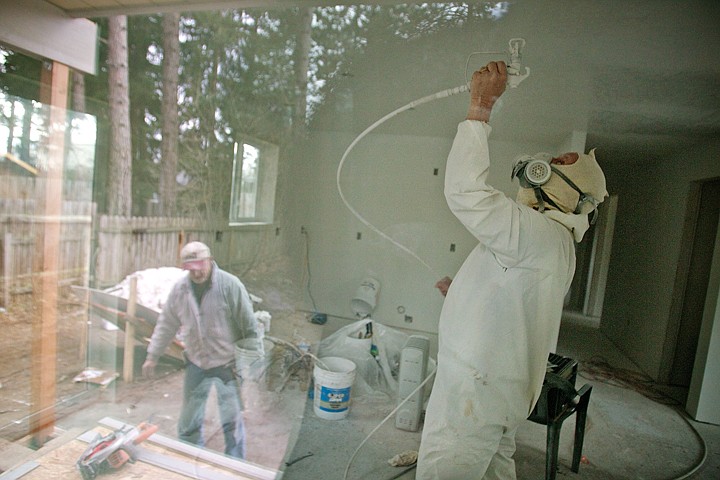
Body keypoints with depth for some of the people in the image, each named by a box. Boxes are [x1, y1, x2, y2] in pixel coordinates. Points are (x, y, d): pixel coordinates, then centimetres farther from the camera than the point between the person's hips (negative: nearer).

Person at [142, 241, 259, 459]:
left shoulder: (230, 285, -19)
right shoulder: (179, 289, -4)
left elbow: (249, 325, -14)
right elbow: (166, 325, 7)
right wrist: (152, 356, 9)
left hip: (227, 364, -4)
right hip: (195, 363, 4)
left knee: (232, 420, 8)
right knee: (189, 418, 19)